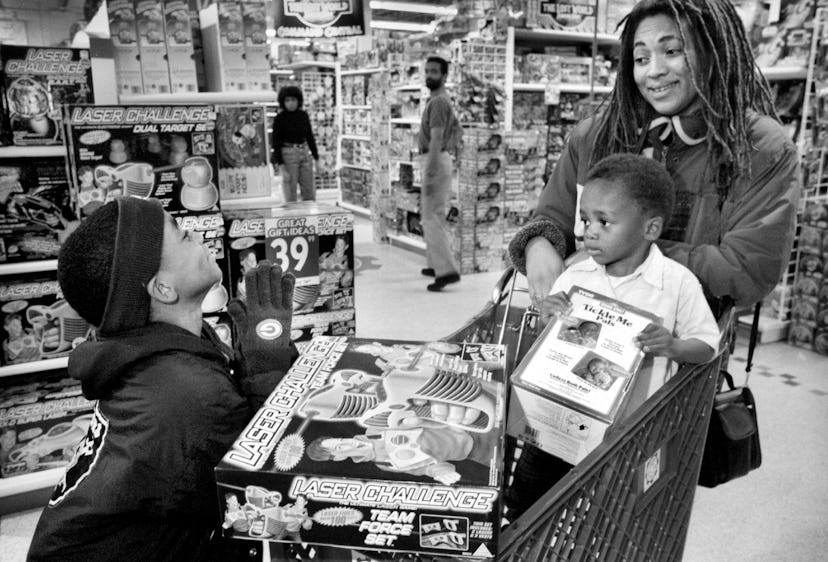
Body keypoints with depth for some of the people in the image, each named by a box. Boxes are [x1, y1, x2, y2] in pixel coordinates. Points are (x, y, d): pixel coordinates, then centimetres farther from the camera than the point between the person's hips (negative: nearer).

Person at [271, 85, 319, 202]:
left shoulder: (303, 115, 6)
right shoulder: (279, 118, -6)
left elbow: (310, 136, 13)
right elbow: (276, 142, -7)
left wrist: (316, 157, 10)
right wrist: (281, 165, -13)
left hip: (305, 152, 4)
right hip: (288, 154, -4)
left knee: (310, 192, 8)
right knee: (291, 194, 0)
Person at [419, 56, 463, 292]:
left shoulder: (438, 102, -14)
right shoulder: (443, 101, 19)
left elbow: (436, 139, -23)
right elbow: (459, 131, 29)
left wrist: (429, 174, -26)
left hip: (434, 162, -11)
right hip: (439, 160, 11)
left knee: (432, 217, -12)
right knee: (434, 216, 16)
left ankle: (447, 270, -16)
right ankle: (435, 264, 24)